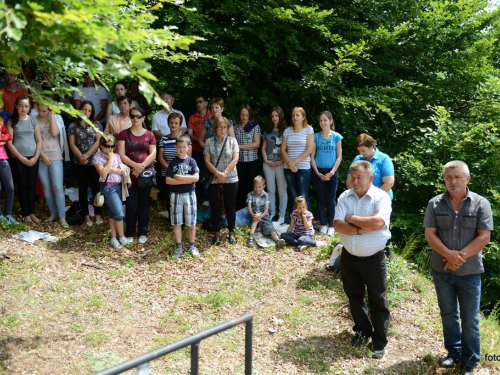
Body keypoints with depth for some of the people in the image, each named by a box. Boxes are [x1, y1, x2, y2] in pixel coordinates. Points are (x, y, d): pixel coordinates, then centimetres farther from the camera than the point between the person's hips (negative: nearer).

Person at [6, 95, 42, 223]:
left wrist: (35, 157, -6)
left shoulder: (33, 120, 6)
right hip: (18, 158, -2)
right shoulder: (12, 121, 1)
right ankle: (26, 214, 8)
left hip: (33, 158, 2)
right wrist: (21, 157, -10)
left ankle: (32, 212, 14)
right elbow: (9, 142, -3)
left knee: (31, 186, 6)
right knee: (22, 186, 3)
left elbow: (39, 141, 5)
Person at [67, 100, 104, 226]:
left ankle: (98, 214, 14)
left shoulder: (96, 124, 3)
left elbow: (98, 141, -5)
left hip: (94, 161, -1)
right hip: (79, 163, 1)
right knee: (83, 189, 6)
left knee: (96, 188, 3)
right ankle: (86, 216, 14)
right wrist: (80, 156, -15)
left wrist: (87, 155, -15)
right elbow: (72, 144, 0)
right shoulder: (73, 126, 5)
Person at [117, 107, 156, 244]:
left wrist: (142, 166, -16)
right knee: (131, 204, -2)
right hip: (129, 174, -1)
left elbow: (153, 154, -2)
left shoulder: (149, 134, 5)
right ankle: (130, 233, 12)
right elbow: (121, 154, -5)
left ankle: (143, 233, 17)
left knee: (144, 204, 7)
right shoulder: (124, 133, 3)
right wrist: (135, 165, -18)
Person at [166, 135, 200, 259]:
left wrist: (179, 177, -14)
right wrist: (186, 180, -15)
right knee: (177, 222, 6)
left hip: (189, 194, -1)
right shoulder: (173, 162, 0)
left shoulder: (192, 161, -1)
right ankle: (179, 247, 16)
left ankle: (192, 246, 18)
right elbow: (168, 180, -8)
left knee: (191, 222, 6)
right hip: (176, 195, 1)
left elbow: (196, 178, -14)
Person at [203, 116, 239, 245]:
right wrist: (217, 174, -15)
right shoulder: (209, 142, 1)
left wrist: (224, 173, -15)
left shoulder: (232, 141, -1)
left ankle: (231, 233, 21)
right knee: (216, 207, 7)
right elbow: (207, 161, -3)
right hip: (214, 180, 1)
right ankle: (217, 233, 19)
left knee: (230, 207, 8)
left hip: (231, 180, -1)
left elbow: (235, 159, -8)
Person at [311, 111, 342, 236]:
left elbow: (339, 157, -2)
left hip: (331, 172, -1)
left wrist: (331, 172, -10)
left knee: (331, 200, 1)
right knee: (320, 199, 6)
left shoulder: (336, 136, -2)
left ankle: (331, 226, 9)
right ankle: (323, 224, 16)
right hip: (318, 172, 2)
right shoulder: (316, 136, 1)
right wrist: (317, 172, -7)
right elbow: (312, 156, 2)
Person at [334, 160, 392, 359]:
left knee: (378, 301, 7)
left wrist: (352, 219, -16)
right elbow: (338, 225, -11)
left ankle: (379, 342, 21)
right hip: (349, 257, 4)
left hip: (373, 259, -4)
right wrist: (362, 229, -21)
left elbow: (378, 222, -29)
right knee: (354, 297, 18)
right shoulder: (345, 197, -1)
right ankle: (362, 331, 38)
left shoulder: (381, 197, -12)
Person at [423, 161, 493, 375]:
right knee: (448, 315, 15)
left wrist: (460, 257, -18)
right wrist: (448, 255, -21)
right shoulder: (435, 204, -1)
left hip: (469, 272, -2)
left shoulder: (480, 204, -6)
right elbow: (430, 234, -5)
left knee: (470, 319, 5)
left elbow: (484, 237, -11)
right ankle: (454, 352, 32)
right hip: (441, 270, 2)